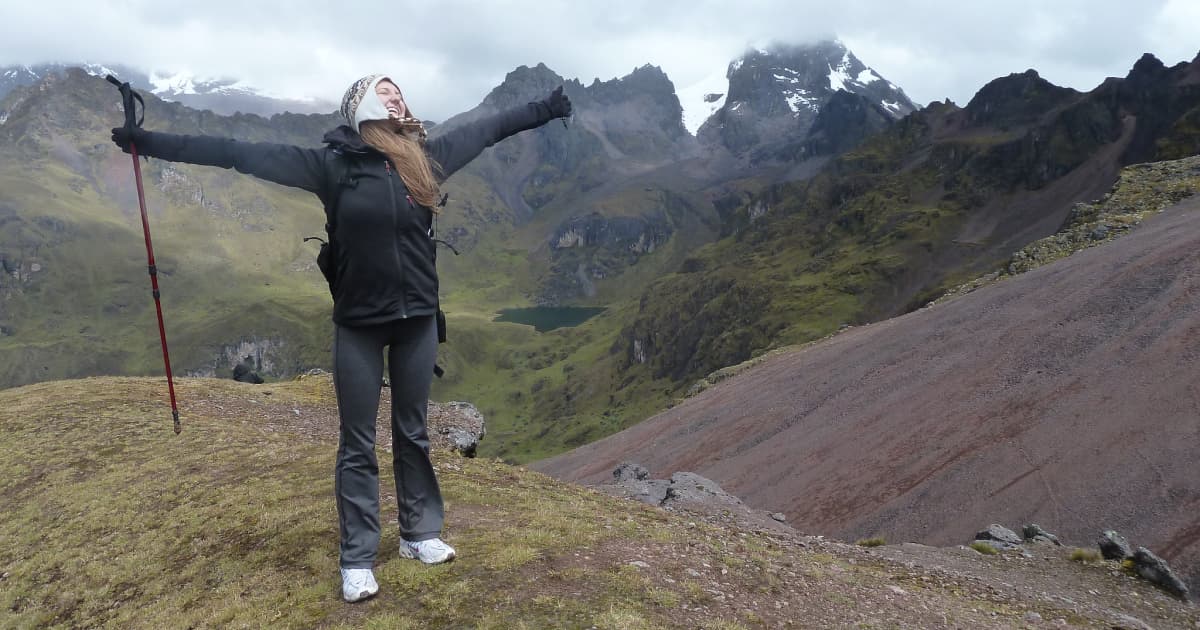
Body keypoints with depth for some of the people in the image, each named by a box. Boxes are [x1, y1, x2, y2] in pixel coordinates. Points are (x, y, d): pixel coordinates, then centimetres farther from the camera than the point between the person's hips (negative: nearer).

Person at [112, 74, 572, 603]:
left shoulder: (426, 157, 2)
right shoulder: (333, 164, -8)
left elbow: (486, 129, 15)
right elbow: (241, 154, -8)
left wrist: (543, 109, 23)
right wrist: (151, 142, -9)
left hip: (418, 320, 3)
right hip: (358, 325, -3)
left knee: (412, 434, 15)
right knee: (358, 446, 7)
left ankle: (420, 534, 30)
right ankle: (357, 560, 18)